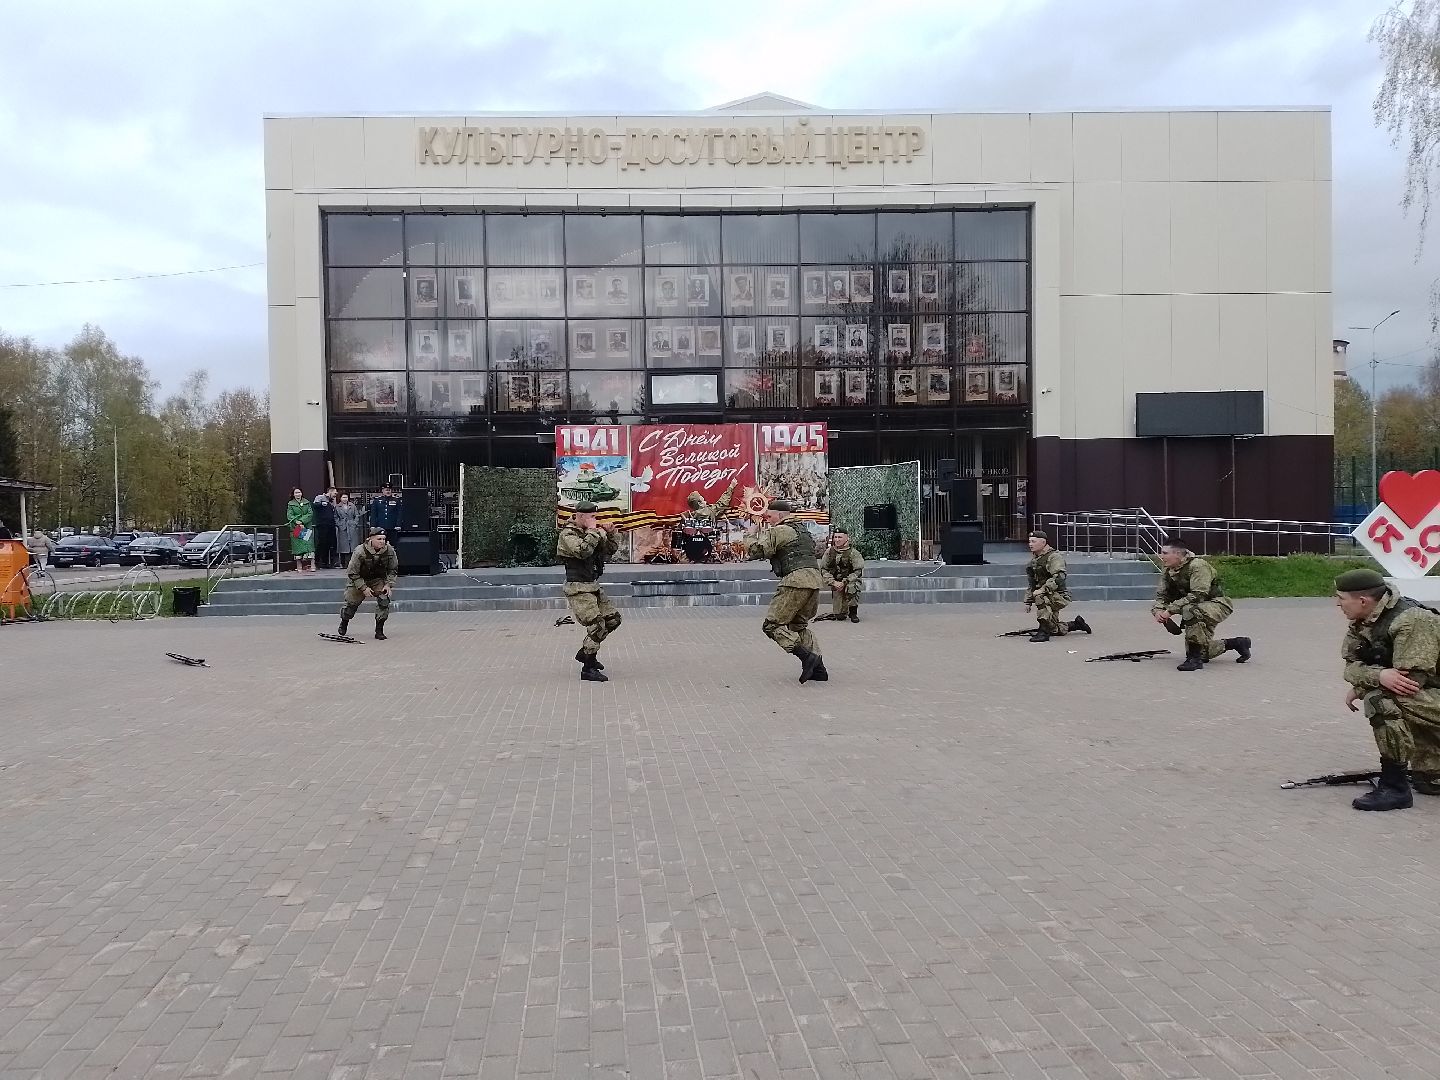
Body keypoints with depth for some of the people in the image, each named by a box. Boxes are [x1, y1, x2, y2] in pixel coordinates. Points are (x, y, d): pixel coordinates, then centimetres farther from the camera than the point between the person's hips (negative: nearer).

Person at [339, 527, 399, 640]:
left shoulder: (389, 551, -19)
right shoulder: (360, 552, -28)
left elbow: (393, 570, -2)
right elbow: (352, 573, -19)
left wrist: (388, 584, -12)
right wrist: (364, 588, -21)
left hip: (379, 579, 2)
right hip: (358, 580, -2)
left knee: (384, 600, -18)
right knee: (352, 603, 4)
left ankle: (379, 630, -6)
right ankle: (343, 624, 37)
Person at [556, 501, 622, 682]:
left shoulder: (590, 532, 12)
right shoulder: (568, 535, -13)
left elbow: (611, 549, 18)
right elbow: (583, 551, -32)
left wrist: (610, 532, 2)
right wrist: (593, 531, -22)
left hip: (593, 587, 9)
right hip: (578, 590, -9)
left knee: (613, 618, 12)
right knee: (597, 625, -14)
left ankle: (585, 652, 23)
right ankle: (588, 670, -6)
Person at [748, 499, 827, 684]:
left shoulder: (779, 531, -2)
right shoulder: (803, 530, 24)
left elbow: (756, 551, -9)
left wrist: (762, 535, 12)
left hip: (796, 579, -9)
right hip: (815, 579, 9)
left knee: (772, 624, -4)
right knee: (799, 625, 20)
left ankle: (806, 657, -17)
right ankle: (818, 668, 10)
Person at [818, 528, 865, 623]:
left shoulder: (853, 553, -8)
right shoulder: (829, 552, 1)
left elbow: (858, 571, -12)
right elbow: (823, 569, 4)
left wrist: (844, 582, -21)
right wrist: (833, 582, -11)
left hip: (851, 581, -2)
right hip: (836, 583, 2)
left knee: (851, 587, -40)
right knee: (839, 617, -7)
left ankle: (853, 612, -18)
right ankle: (840, 612, 33)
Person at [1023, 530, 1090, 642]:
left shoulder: (1054, 557, -13)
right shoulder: (1034, 560, 14)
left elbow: (1058, 578, -29)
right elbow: (1031, 583, 21)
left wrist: (1043, 590, -35)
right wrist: (1028, 602, 16)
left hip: (1059, 596, -9)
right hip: (1047, 598, 9)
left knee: (1040, 597, -38)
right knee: (1054, 630, 13)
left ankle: (1044, 631, -33)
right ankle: (1076, 624, 37)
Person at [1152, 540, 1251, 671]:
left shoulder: (1197, 566, -24)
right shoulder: (1167, 572, 1)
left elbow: (1198, 595, -32)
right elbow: (1161, 595, 2)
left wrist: (1170, 610, -36)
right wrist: (1157, 611, -22)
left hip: (1218, 604, -9)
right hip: (1199, 609, 9)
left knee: (1190, 610, -41)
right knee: (1203, 654, 10)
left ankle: (1195, 658, -33)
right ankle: (1238, 643, 34)